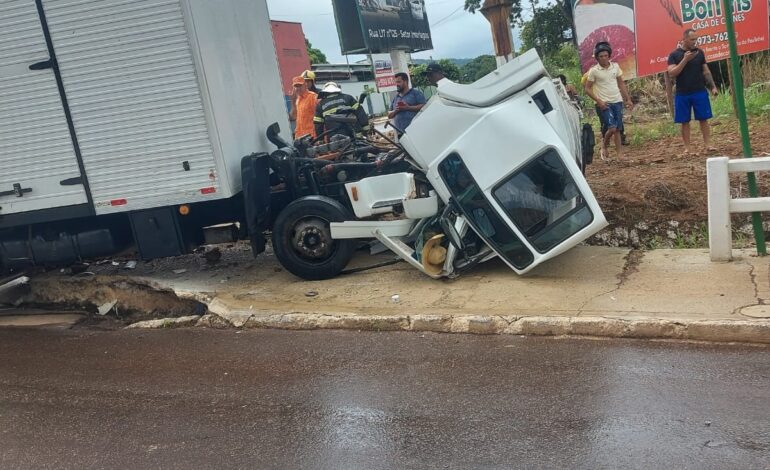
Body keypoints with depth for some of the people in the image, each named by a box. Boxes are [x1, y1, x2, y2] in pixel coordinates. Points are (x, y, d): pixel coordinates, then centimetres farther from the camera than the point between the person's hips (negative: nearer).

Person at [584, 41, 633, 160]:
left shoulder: (615, 66, 5)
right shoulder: (594, 71, -7)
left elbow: (621, 83, 13)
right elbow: (587, 89, -4)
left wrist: (628, 99, 9)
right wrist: (598, 101, -14)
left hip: (618, 101, 4)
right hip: (605, 103, -4)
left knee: (618, 129, 6)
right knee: (612, 128, -15)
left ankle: (620, 154, 12)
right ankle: (604, 146, 12)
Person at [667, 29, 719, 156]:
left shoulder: (699, 53, 8)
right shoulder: (674, 55, 0)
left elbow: (706, 71, 11)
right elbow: (672, 73, -11)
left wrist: (713, 86, 2)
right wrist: (685, 60, -19)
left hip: (700, 92, 2)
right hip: (682, 94, -2)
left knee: (703, 119, 0)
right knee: (685, 121, 2)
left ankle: (707, 144, 4)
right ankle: (687, 147, 8)